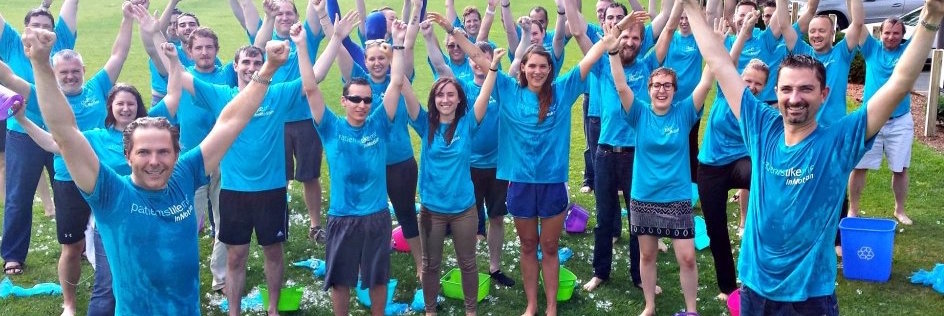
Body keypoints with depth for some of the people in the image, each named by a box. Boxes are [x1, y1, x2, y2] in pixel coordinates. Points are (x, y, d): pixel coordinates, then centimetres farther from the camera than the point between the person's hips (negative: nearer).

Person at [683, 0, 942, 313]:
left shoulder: (840, 140, -11)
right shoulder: (762, 129, -4)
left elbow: (899, 83, -18)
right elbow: (720, 65, -2)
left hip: (811, 290, -2)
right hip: (756, 282, 3)